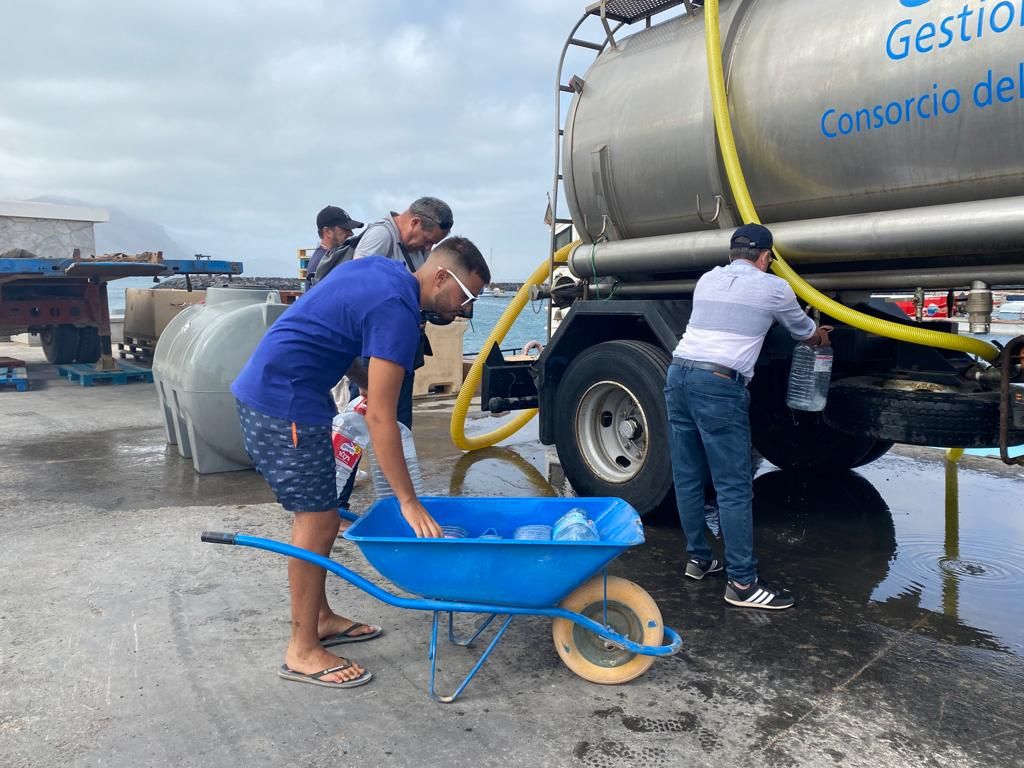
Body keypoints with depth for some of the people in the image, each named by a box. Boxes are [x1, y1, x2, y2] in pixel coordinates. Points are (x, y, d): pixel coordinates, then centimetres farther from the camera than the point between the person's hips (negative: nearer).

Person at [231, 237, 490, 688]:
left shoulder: (381, 271, 10)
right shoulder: (398, 309, -19)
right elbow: (381, 418, -22)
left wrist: (365, 381, 15)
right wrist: (409, 503, -18)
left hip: (265, 389, 10)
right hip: (284, 401, -10)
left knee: (314, 512, 16)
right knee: (317, 520, -4)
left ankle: (321, 618, 29)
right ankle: (303, 652, 8)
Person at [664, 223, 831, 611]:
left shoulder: (706, 280, 23)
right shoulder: (774, 288, 8)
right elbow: (804, 333, 25)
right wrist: (820, 336, 52)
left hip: (678, 374, 7)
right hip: (719, 384, -6)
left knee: (688, 477, 13)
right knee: (734, 487, -3)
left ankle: (698, 558, 26)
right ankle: (742, 582, 1)